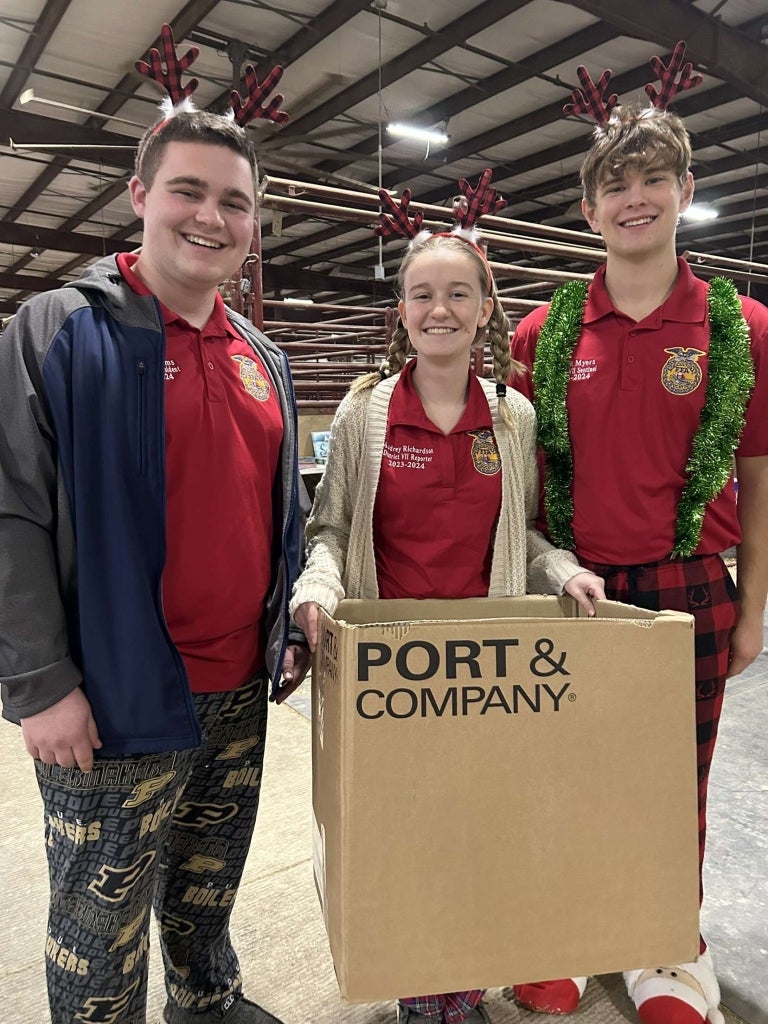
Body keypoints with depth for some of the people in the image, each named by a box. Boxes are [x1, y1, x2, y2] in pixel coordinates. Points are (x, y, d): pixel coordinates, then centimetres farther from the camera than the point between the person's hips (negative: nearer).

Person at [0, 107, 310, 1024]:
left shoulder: (262, 360, 10)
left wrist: (290, 628, 12)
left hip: (243, 690, 6)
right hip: (116, 703, -5)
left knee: (208, 889, 25)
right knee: (102, 921, 13)